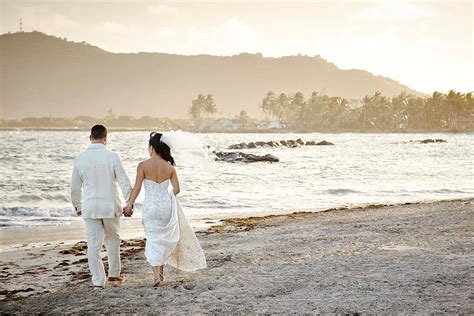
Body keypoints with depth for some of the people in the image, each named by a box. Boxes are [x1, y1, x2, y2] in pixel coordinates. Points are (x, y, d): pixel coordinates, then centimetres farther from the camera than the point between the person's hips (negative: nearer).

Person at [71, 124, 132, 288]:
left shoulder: (80, 158, -2)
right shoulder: (112, 156, -9)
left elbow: (75, 187, 6)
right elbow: (125, 183, -7)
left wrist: (77, 206, 21)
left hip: (90, 207, 1)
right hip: (110, 205, -1)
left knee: (93, 244, 6)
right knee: (113, 239, 20)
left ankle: (98, 280, 6)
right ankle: (114, 273, 29)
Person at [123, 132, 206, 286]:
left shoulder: (143, 165, -11)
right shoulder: (170, 167, -4)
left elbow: (137, 188, -12)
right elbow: (176, 189, -4)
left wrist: (129, 204, -3)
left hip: (150, 206, -1)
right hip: (167, 204, 2)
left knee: (153, 239, 8)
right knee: (166, 238, 19)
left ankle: (157, 275, 1)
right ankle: (161, 268, 22)